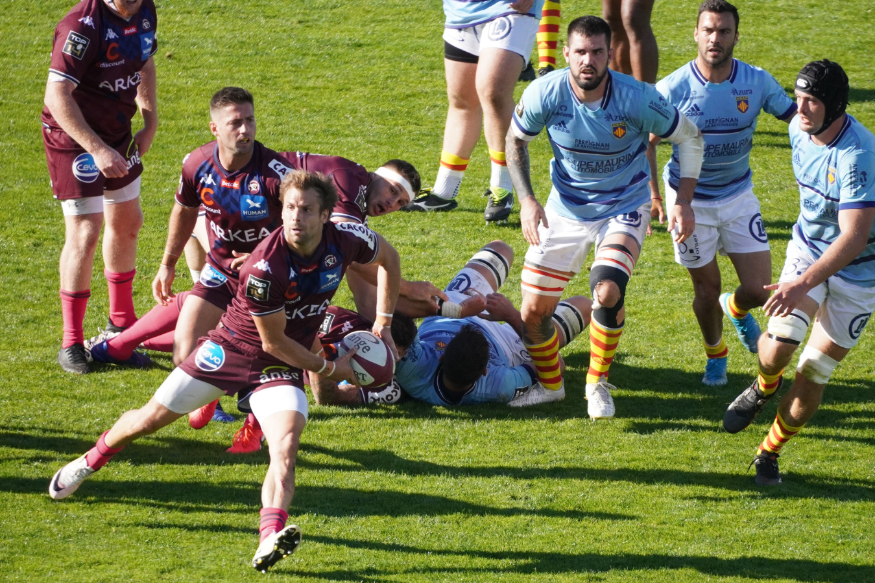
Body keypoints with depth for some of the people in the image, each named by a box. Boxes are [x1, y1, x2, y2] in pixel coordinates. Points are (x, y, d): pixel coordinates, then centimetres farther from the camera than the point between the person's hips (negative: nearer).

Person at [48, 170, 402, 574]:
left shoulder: (346, 241, -17)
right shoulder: (265, 269, -32)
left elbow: (389, 257, 8)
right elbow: (274, 342, -20)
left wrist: (383, 325, 3)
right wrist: (329, 369, -9)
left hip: (282, 366, 2)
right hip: (233, 346, -2)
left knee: (286, 444, -25)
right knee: (152, 418, 7)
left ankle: (271, 536, -43)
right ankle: (91, 461, 37)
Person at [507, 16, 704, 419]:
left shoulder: (637, 99, -24)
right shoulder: (544, 94, -18)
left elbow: (689, 137, -6)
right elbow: (515, 140, 2)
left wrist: (683, 201, -12)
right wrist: (526, 200, -9)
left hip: (623, 210, -3)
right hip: (564, 211, 3)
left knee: (608, 290, -29)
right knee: (533, 312, 1)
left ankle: (598, 384, -4)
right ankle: (550, 385, 32)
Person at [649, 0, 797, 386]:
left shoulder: (757, 82, -13)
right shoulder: (673, 89, -17)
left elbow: (796, 117, -2)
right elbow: (646, 142, -5)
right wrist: (652, 194, -12)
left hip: (739, 195, 2)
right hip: (690, 198, -2)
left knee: (758, 291, -2)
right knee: (707, 288, 6)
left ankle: (736, 309, 37)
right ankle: (714, 354, 37)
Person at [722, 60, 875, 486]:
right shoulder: (800, 130, -8)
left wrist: (804, 283, -45)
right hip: (808, 248, 5)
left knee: (812, 375, -1)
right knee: (779, 344, -15)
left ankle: (770, 452, 21)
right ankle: (765, 387, 21)